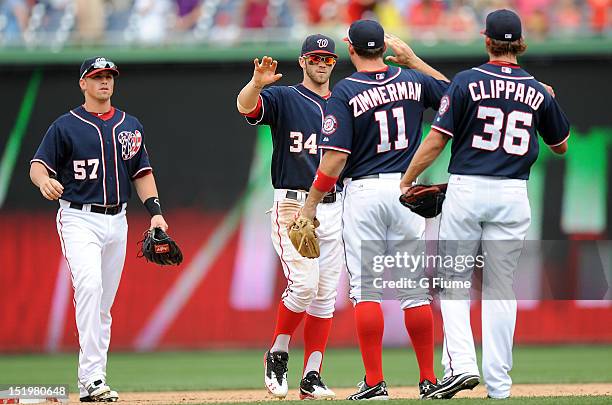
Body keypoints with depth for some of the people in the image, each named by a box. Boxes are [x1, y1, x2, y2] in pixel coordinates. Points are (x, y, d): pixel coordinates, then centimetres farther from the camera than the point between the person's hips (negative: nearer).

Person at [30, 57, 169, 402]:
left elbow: (142, 172, 16)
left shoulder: (131, 127, 13)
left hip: (117, 220, 5)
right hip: (79, 219, -5)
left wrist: (155, 211, 3)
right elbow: (38, 165, -4)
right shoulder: (66, 126, 0)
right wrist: (44, 180, -28)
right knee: (89, 286, -24)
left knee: (104, 304, 7)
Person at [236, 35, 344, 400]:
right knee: (304, 284, -18)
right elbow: (246, 106, -22)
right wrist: (257, 83, -42)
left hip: (333, 208, 5)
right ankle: (278, 356, 2)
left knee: (326, 294, 2)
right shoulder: (282, 99, 0)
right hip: (293, 206, -5)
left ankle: (312, 377, 7)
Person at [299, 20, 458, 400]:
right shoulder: (413, 81, 3)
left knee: (365, 289, 0)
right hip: (407, 190, 4)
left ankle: (375, 383, -5)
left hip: (363, 193, -3)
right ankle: (429, 381, 8)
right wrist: (412, 57, 25)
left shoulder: (345, 91, -9)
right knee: (415, 287, 8)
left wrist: (312, 202, -6)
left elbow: (336, 156, -14)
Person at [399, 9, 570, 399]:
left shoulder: (467, 82, -5)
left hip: (466, 189, -2)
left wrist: (405, 183, 1)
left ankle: (461, 363, -11)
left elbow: (436, 141, -8)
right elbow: (561, 146, 20)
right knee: (500, 288, 10)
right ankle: (498, 383, 8)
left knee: (454, 280, 7)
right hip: (513, 196, 2)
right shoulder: (538, 93, 5)